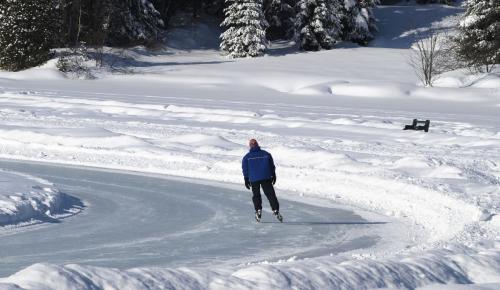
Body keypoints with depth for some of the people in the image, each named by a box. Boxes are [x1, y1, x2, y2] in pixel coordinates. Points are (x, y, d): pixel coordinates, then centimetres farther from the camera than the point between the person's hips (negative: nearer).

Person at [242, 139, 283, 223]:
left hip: (254, 179, 0)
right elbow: (272, 166, 9)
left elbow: (245, 169, 3)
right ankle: (275, 210, -7)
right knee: (270, 194, 3)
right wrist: (273, 176, 18)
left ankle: (258, 211, 1)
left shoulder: (247, 157, 2)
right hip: (266, 178, 0)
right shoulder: (266, 154, 5)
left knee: (256, 195, 13)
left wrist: (246, 180, 9)